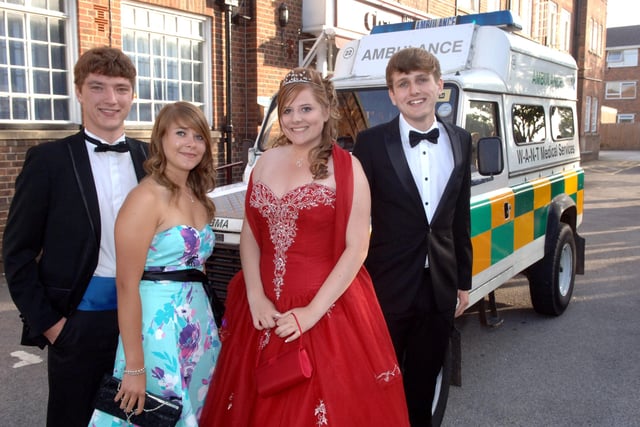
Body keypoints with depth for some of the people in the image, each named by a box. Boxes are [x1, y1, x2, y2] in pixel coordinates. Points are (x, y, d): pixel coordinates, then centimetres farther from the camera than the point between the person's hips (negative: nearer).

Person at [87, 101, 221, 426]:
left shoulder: (198, 198, 10)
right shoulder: (146, 197, -15)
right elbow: (127, 284, -18)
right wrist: (134, 368, -19)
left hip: (200, 324, 8)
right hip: (157, 326, -8)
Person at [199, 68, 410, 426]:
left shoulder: (346, 167, -7)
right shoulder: (266, 162, 7)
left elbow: (356, 249, -12)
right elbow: (249, 235, 7)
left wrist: (312, 312, -16)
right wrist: (256, 297, -5)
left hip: (328, 309, -4)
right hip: (264, 309, 5)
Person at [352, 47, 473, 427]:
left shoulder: (460, 140, 4)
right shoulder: (372, 142, -9)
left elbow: (460, 217, 9)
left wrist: (464, 280, 10)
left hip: (440, 286, 4)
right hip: (388, 285, -3)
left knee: (423, 385, 19)